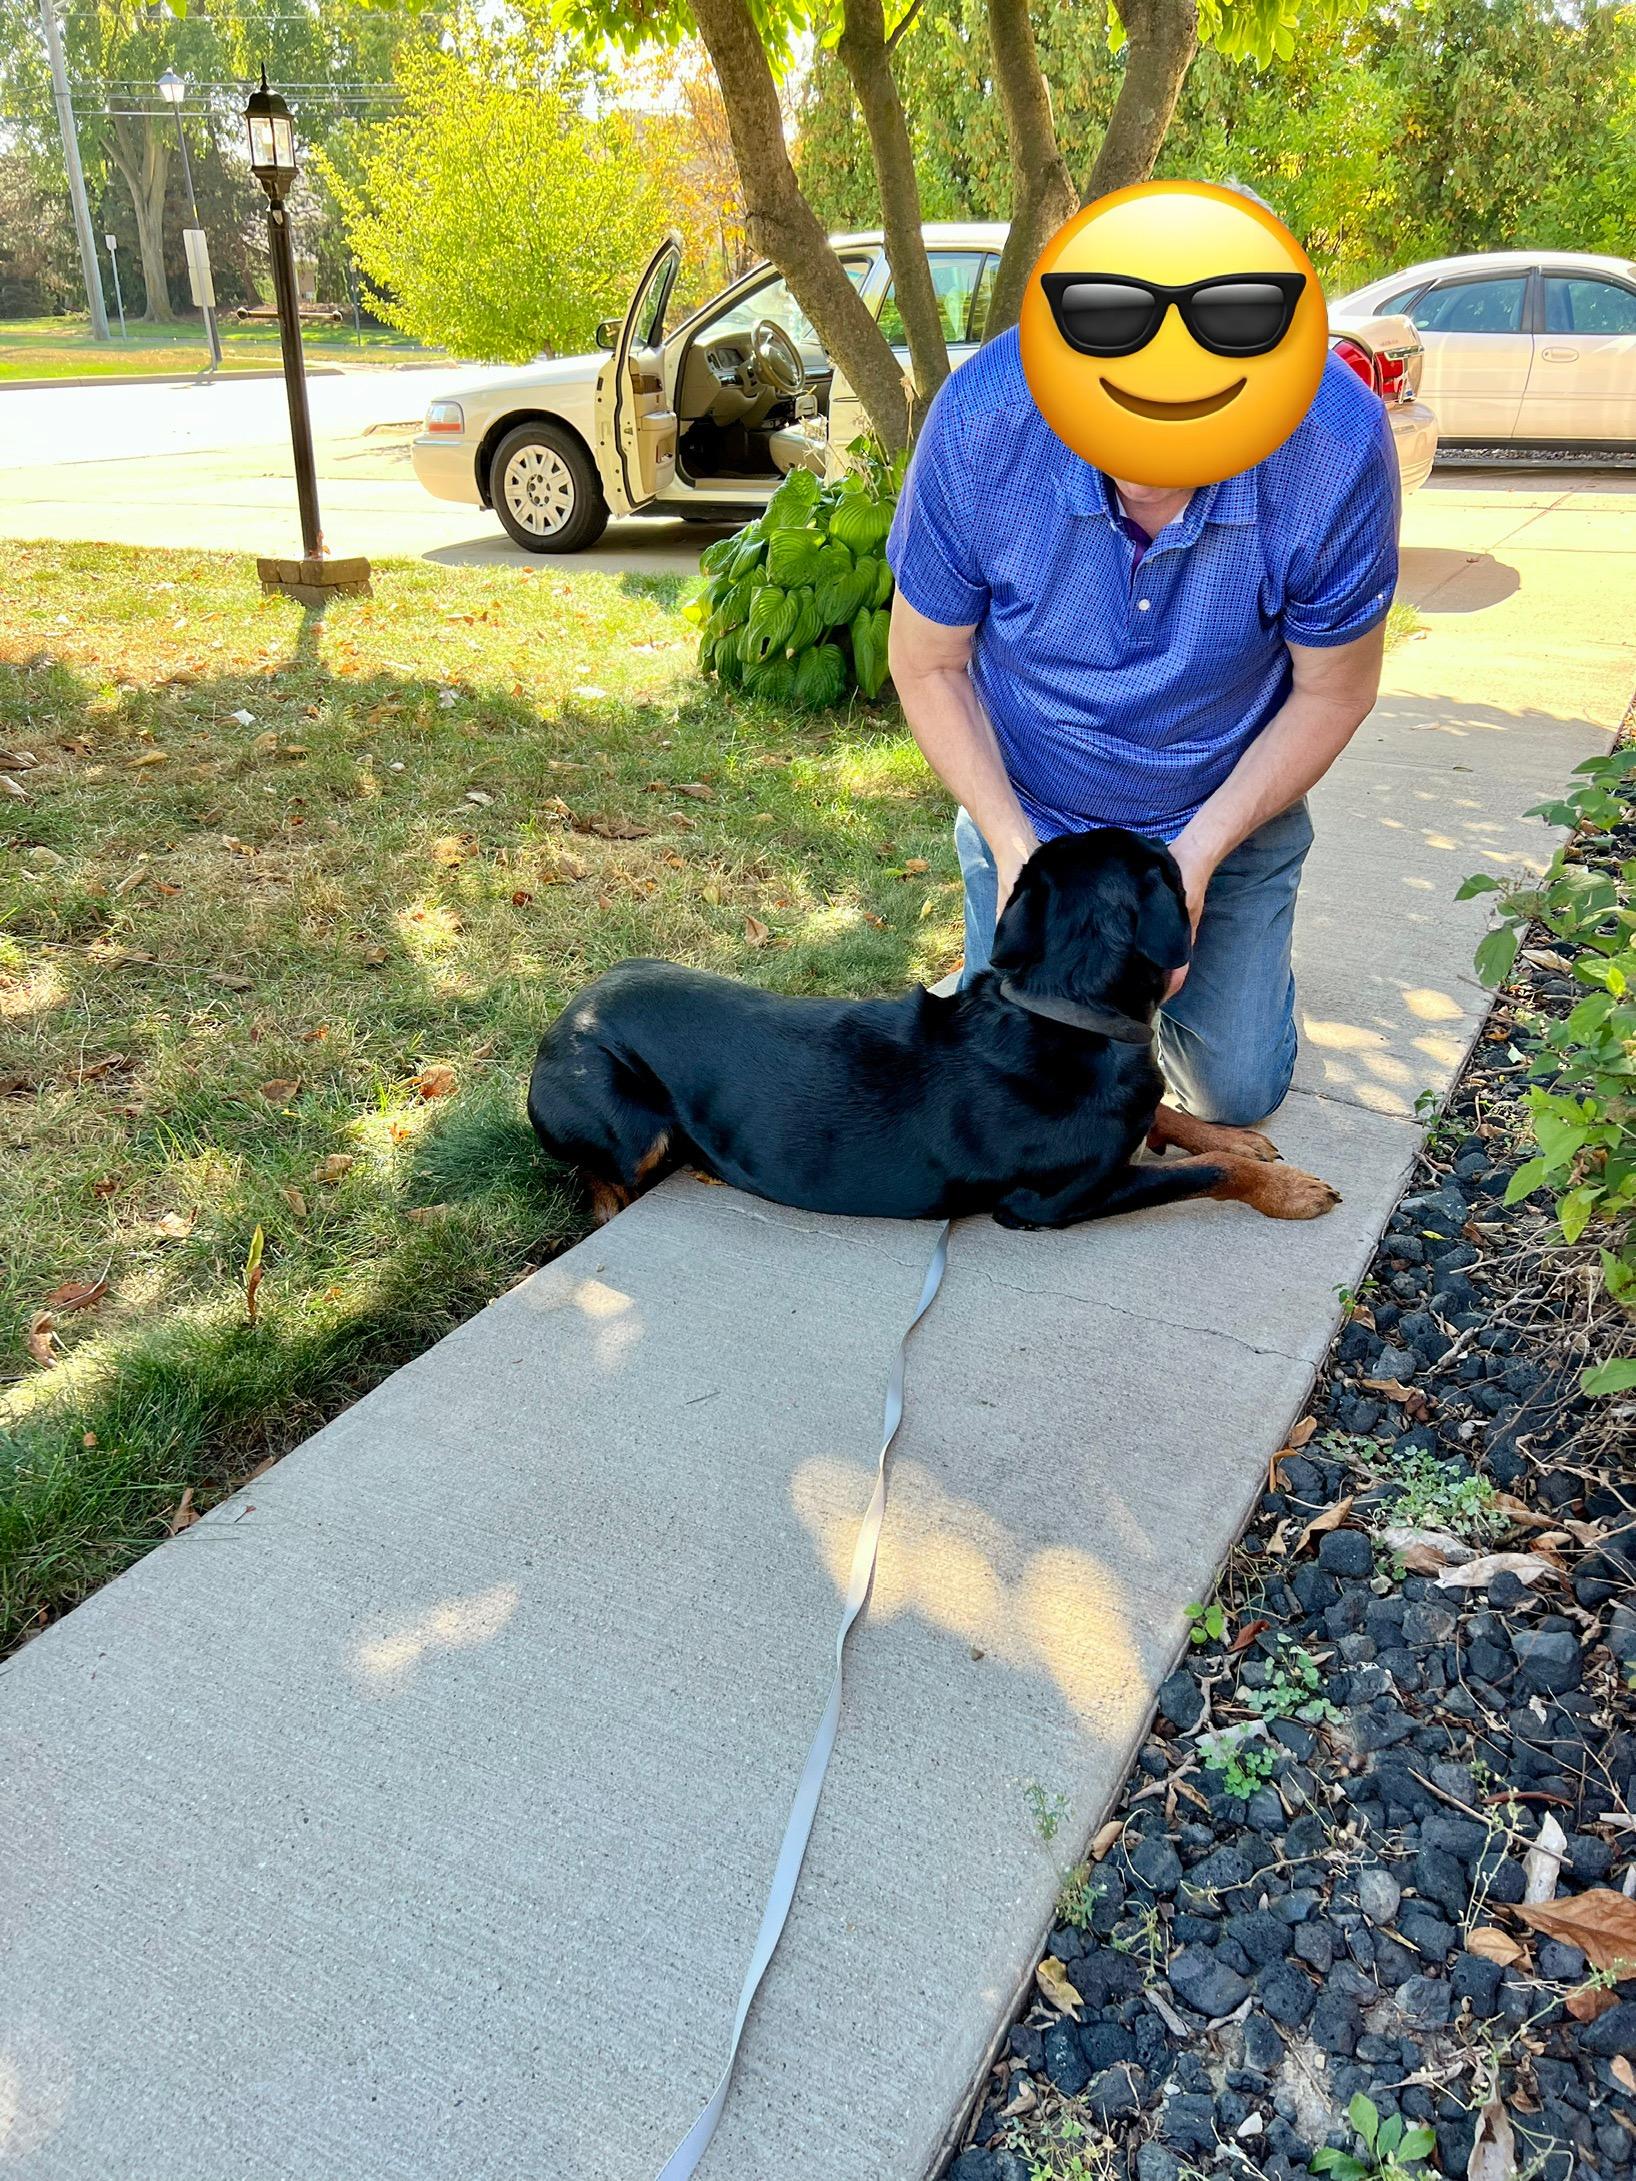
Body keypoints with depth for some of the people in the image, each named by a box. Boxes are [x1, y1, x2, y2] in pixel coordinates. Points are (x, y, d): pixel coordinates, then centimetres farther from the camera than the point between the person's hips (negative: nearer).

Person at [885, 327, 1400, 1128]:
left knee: (1238, 1092, 6)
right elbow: (928, 666, -13)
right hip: (1027, 812, 0)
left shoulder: (1339, 441, -29)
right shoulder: (977, 418, -28)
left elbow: (1333, 692, -14)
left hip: (1229, 811, 0)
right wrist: (1013, 845, -24)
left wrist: (1201, 851, -24)